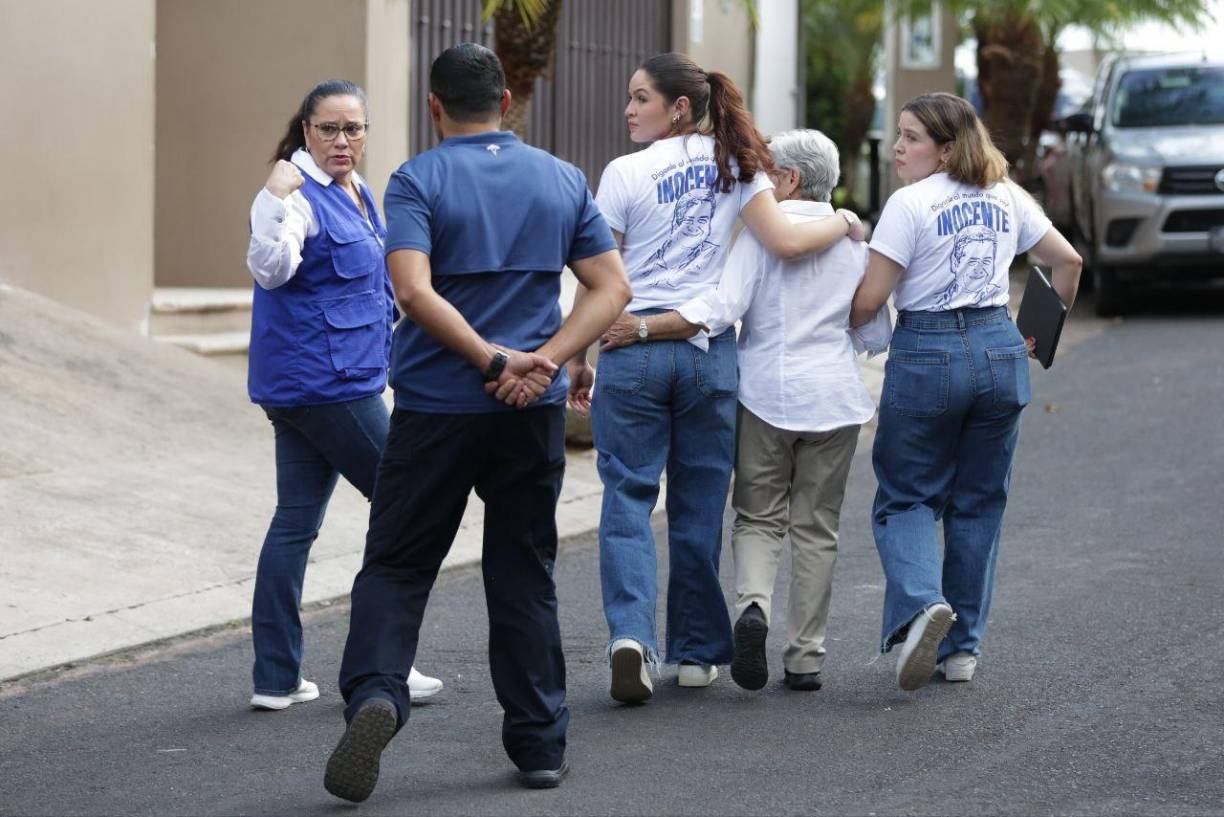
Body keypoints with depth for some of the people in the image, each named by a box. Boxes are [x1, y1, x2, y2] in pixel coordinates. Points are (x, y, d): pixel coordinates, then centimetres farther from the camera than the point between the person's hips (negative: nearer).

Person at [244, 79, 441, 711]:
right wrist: (274, 204, -44)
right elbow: (270, 268, -31)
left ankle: (275, 677, 9)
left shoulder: (355, 192, 16)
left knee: (297, 520, 8)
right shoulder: (300, 194, -14)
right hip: (323, 380, -9)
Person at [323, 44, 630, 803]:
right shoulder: (563, 179, 8)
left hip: (437, 406, -3)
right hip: (534, 411, 3)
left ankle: (374, 694, -18)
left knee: (396, 568, 5)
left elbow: (414, 291, -19)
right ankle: (540, 744, 14)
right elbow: (614, 288, 2)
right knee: (525, 577, 12)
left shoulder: (418, 181, -4)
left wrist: (494, 358, -15)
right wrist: (543, 362, -8)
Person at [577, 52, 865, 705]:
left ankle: (630, 633, -19)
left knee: (627, 497, 1)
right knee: (699, 503, 11)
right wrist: (844, 223, 12)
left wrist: (577, 360, 5)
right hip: (708, 350, 3)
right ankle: (697, 652, 17)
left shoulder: (625, 174, -4)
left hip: (632, 349, -3)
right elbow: (785, 242, -7)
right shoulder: (735, 167, 4)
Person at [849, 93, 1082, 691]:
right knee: (978, 505, 13)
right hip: (999, 350, 5)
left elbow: (869, 299, -12)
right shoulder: (1005, 197, 8)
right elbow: (1067, 261, 14)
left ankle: (920, 603, -22)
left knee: (904, 499, 5)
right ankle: (961, 647, 15)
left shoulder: (911, 204, -10)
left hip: (926, 355, -5)